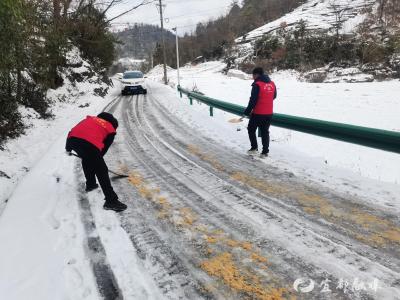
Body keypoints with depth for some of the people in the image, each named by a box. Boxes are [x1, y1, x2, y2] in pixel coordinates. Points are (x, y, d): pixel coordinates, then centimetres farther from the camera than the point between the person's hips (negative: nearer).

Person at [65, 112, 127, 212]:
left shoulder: (90, 118, 34)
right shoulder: (111, 130, 22)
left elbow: (72, 131, 33)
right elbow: (104, 149, 23)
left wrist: (68, 148, 43)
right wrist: (97, 159, 38)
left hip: (72, 139, 6)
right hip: (90, 145, -5)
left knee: (86, 160, 33)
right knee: (101, 171, 3)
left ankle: (90, 184, 47)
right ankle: (111, 201, 1)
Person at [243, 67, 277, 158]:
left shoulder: (257, 85, -16)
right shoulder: (272, 84, 5)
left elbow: (253, 100, -18)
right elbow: (274, 96, 16)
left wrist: (247, 111, -8)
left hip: (258, 113, -6)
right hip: (269, 113, 6)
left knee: (251, 129, 13)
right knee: (265, 132, 13)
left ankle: (254, 147, 11)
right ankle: (265, 151, 13)